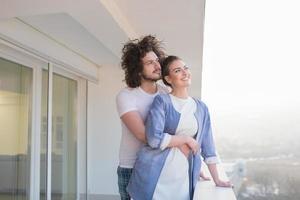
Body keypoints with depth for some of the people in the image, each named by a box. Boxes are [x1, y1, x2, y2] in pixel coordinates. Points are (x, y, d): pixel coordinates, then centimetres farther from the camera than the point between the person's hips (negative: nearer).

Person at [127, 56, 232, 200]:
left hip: (183, 177, 4)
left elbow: (207, 146, 12)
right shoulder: (162, 101, -5)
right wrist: (187, 139, -8)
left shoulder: (201, 108, 9)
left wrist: (217, 180, 13)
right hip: (154, 176, -3)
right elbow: (154, 138, -16)